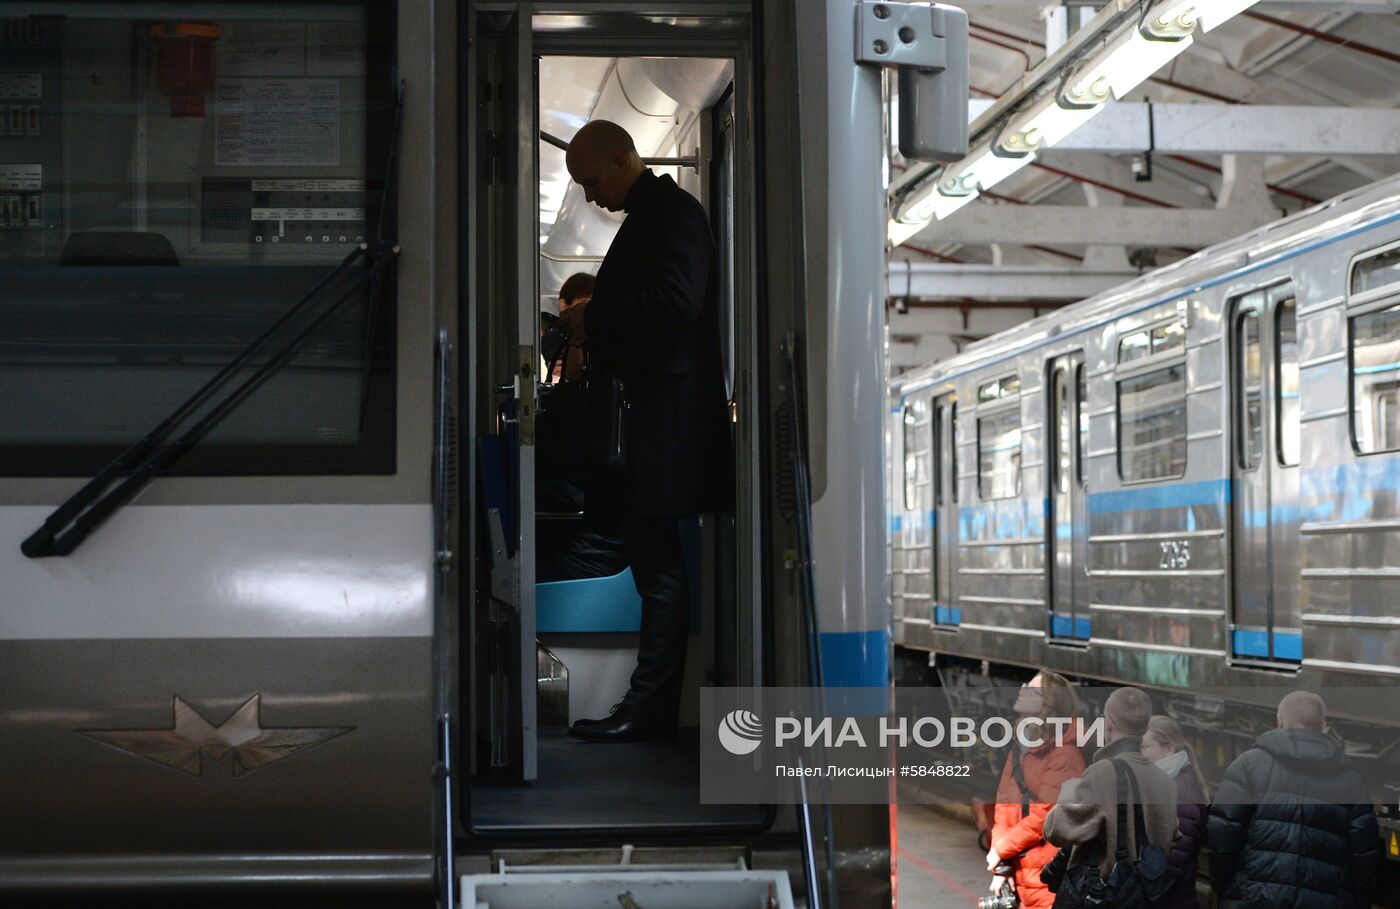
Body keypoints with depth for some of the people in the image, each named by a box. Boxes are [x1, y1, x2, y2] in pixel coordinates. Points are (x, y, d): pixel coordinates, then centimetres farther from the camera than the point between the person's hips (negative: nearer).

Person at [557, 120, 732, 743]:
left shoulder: (672, 213, -9)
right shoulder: (647, 218, 22)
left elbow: (676, 304, -23)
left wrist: (596, 319, -13)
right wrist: (591, 330, 12)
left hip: (664, 418, -11)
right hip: (642, 418, 11)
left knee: (658, 567, -8)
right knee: (653, 562, 11)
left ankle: (649, 709, -5)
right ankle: (649, 707, 16)